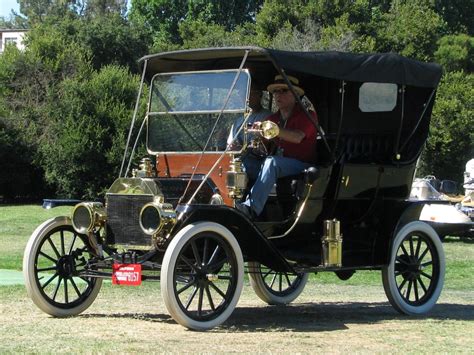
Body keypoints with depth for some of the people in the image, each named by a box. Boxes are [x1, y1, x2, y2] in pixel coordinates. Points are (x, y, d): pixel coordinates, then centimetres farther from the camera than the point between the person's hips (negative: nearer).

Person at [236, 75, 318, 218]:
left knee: (271, 162, -35)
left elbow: (297, 137, -23)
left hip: (302, 164, -6)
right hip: (280, 166, 6)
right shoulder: (273, 118, 17)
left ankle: (252, 207, -45)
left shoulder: (307, 115, -3)